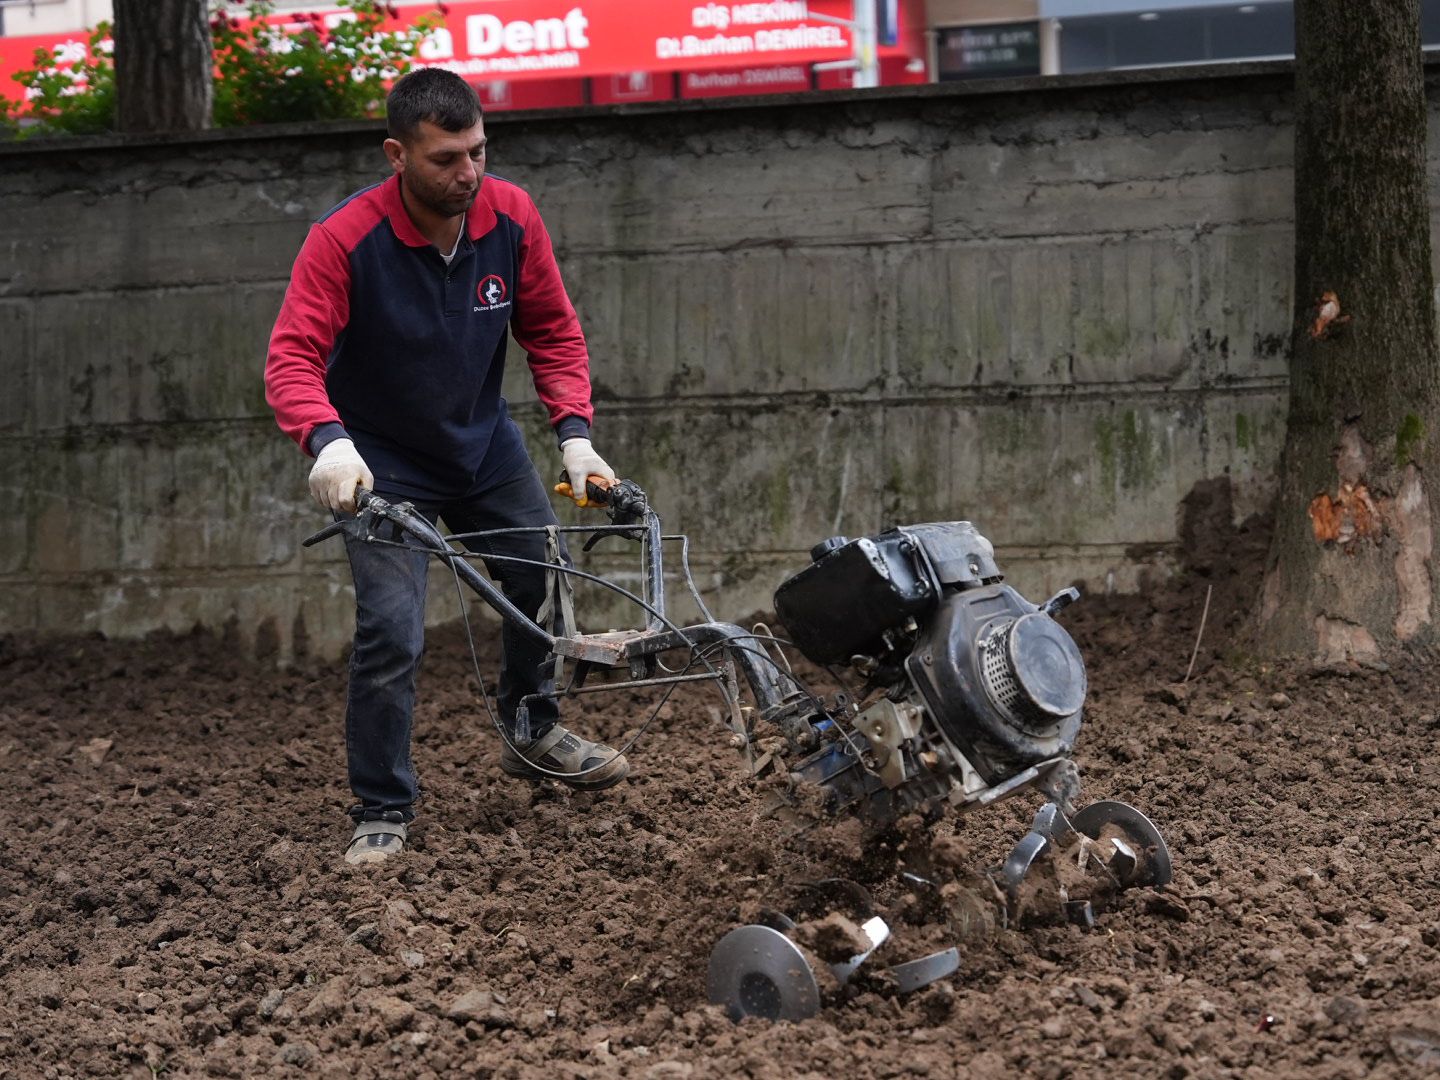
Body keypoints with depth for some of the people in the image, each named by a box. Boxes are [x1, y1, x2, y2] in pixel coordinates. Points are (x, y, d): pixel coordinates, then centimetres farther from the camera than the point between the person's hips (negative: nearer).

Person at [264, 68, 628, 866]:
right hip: (384, 461, -5)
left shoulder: (511, 216, -13)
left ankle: (532, 733, 38)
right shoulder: (344, 239, -26)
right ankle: (381, 812, 2)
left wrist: (574, 435, -14)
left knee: (547, 581, 11)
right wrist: (327, 441, -48)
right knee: (391, 633, -14)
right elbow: (292, 357, -29)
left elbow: (553, 332, -3)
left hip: (483, 442, 5)